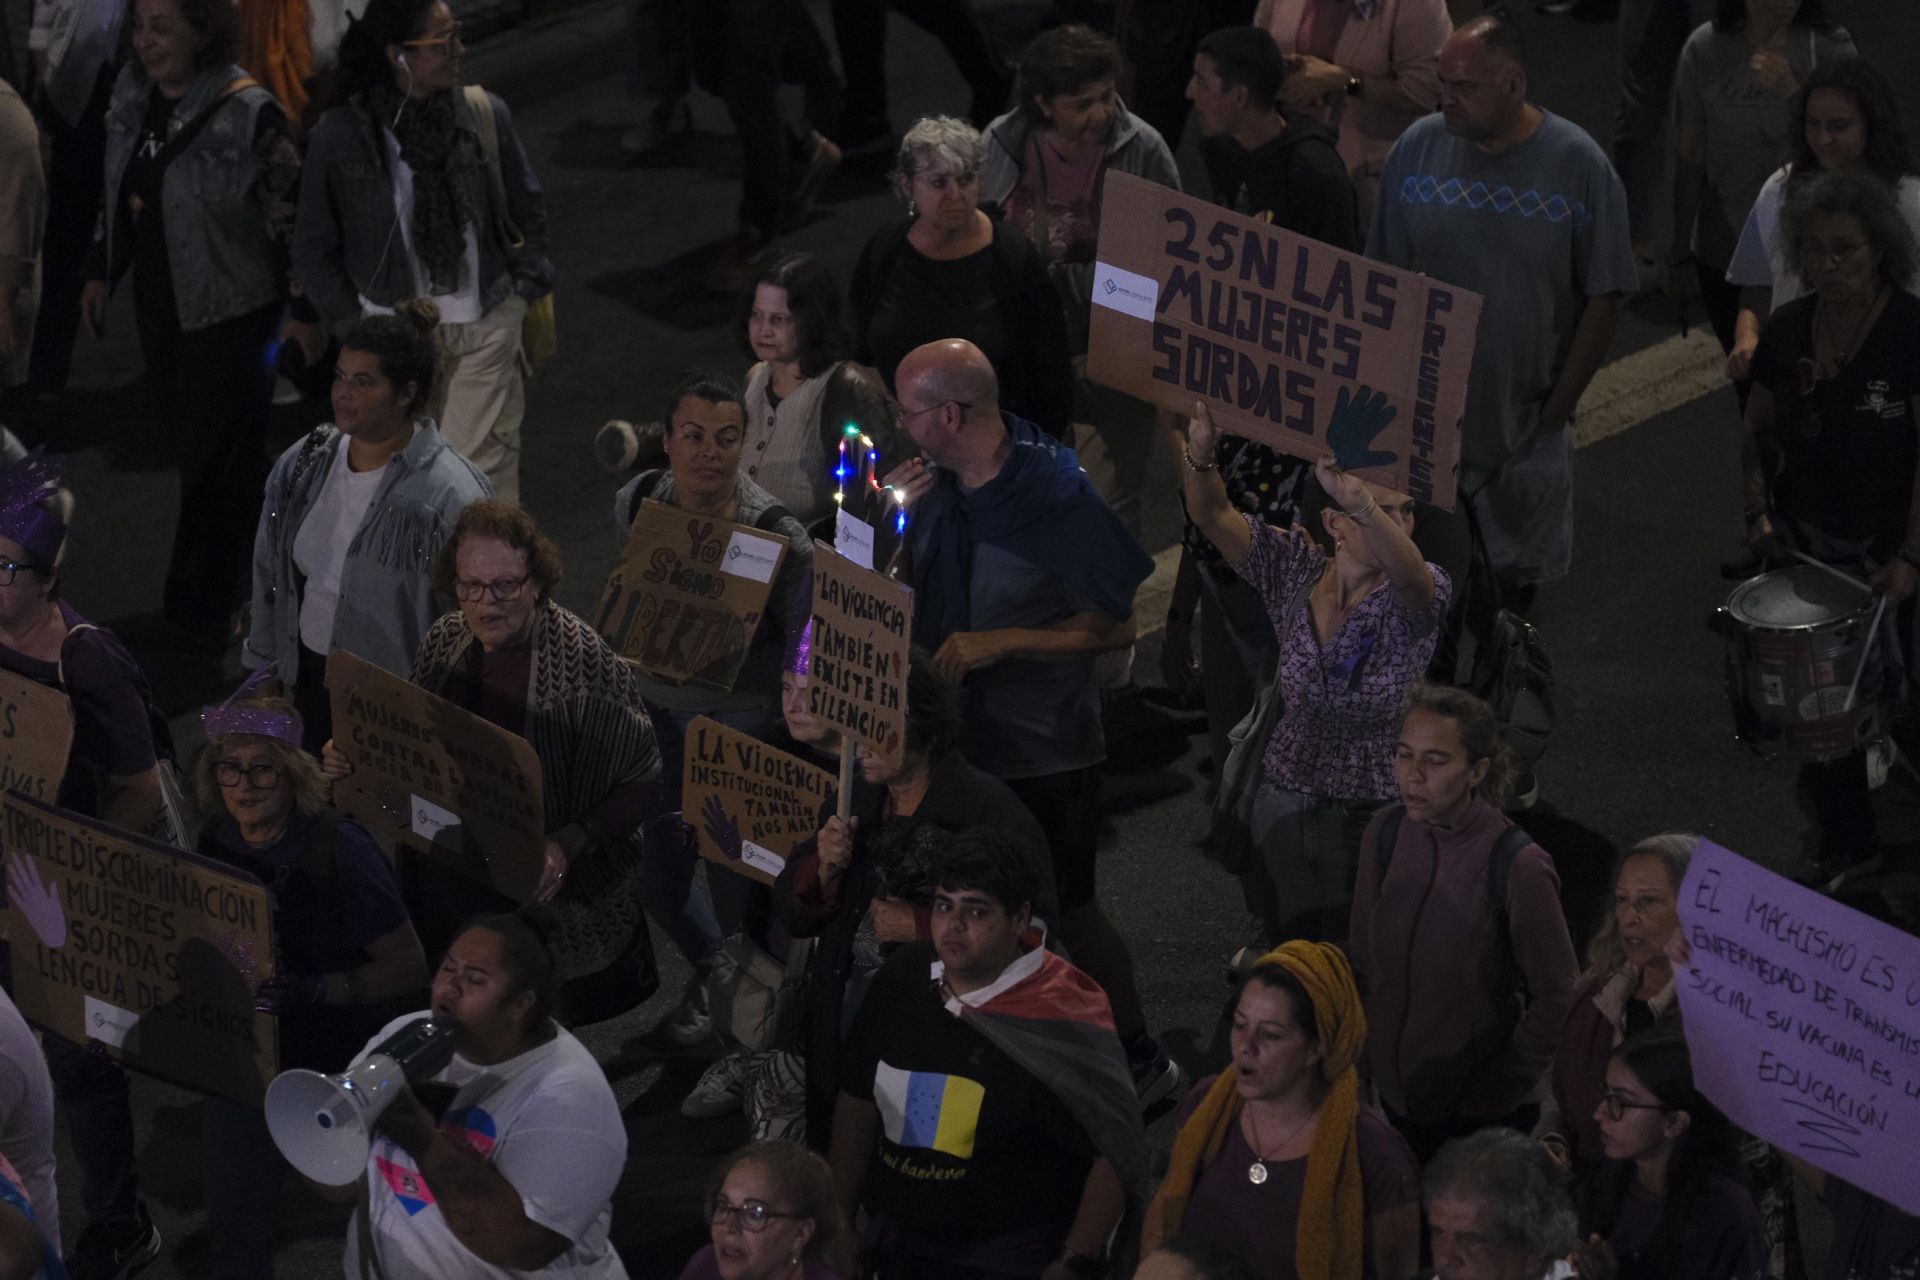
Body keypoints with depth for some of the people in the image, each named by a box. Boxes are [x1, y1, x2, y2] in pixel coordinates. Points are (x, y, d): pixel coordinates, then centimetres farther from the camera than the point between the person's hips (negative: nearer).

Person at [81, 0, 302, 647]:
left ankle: (200, 604, 20)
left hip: (228, 308, -7)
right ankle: (255, 563, 35)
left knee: (216, 455, 5)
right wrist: (100, 271, 16)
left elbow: (291, 211, -17)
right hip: (158, 300, 7)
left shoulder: (246, 111, -21)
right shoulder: (132, 94, 0)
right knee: (190, 439, 16)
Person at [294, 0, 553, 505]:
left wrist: (523, 287, 5)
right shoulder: (340, 135, -8)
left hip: (485, 329, 0)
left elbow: (528, 207, 12)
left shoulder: (485, 115, -3)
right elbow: (312, 246, 4)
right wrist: (350, 322, 1)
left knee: (480, 471, -3)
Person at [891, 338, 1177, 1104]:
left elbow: (1117, 628, -19)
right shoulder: (937, 491, -2)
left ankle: (1140, 1059, 26)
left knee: (1066, 911, 7)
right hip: (956, 735, 6)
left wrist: (998, 643, -24)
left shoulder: (1058, 500, -22)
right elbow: (906, 596, 11)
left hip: (1044, 752, -6)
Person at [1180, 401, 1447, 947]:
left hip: (1374, 813, -3)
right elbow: (1212, 516, -15)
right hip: (1286, 796, 3)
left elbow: (1408, 573, -43)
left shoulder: (1417, 596, -18)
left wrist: (1359, 499, -64)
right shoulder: (1296, 571, -8)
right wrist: (1201, 456, -39)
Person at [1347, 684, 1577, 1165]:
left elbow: (1555, 999, -14)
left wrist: (1493, 1094, -10)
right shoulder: (1386, 833, -8)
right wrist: (1369, 1057, 7)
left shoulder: (1518, 867, -23)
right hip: (1396, 1096, 5)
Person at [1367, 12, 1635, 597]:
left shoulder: (1577, 166, -12)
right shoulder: (1417, 148, -6)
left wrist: (1557, 410, -7)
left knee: (1512, 574, 13)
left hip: (1522, 420, -1)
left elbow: (1603, 298, -6)